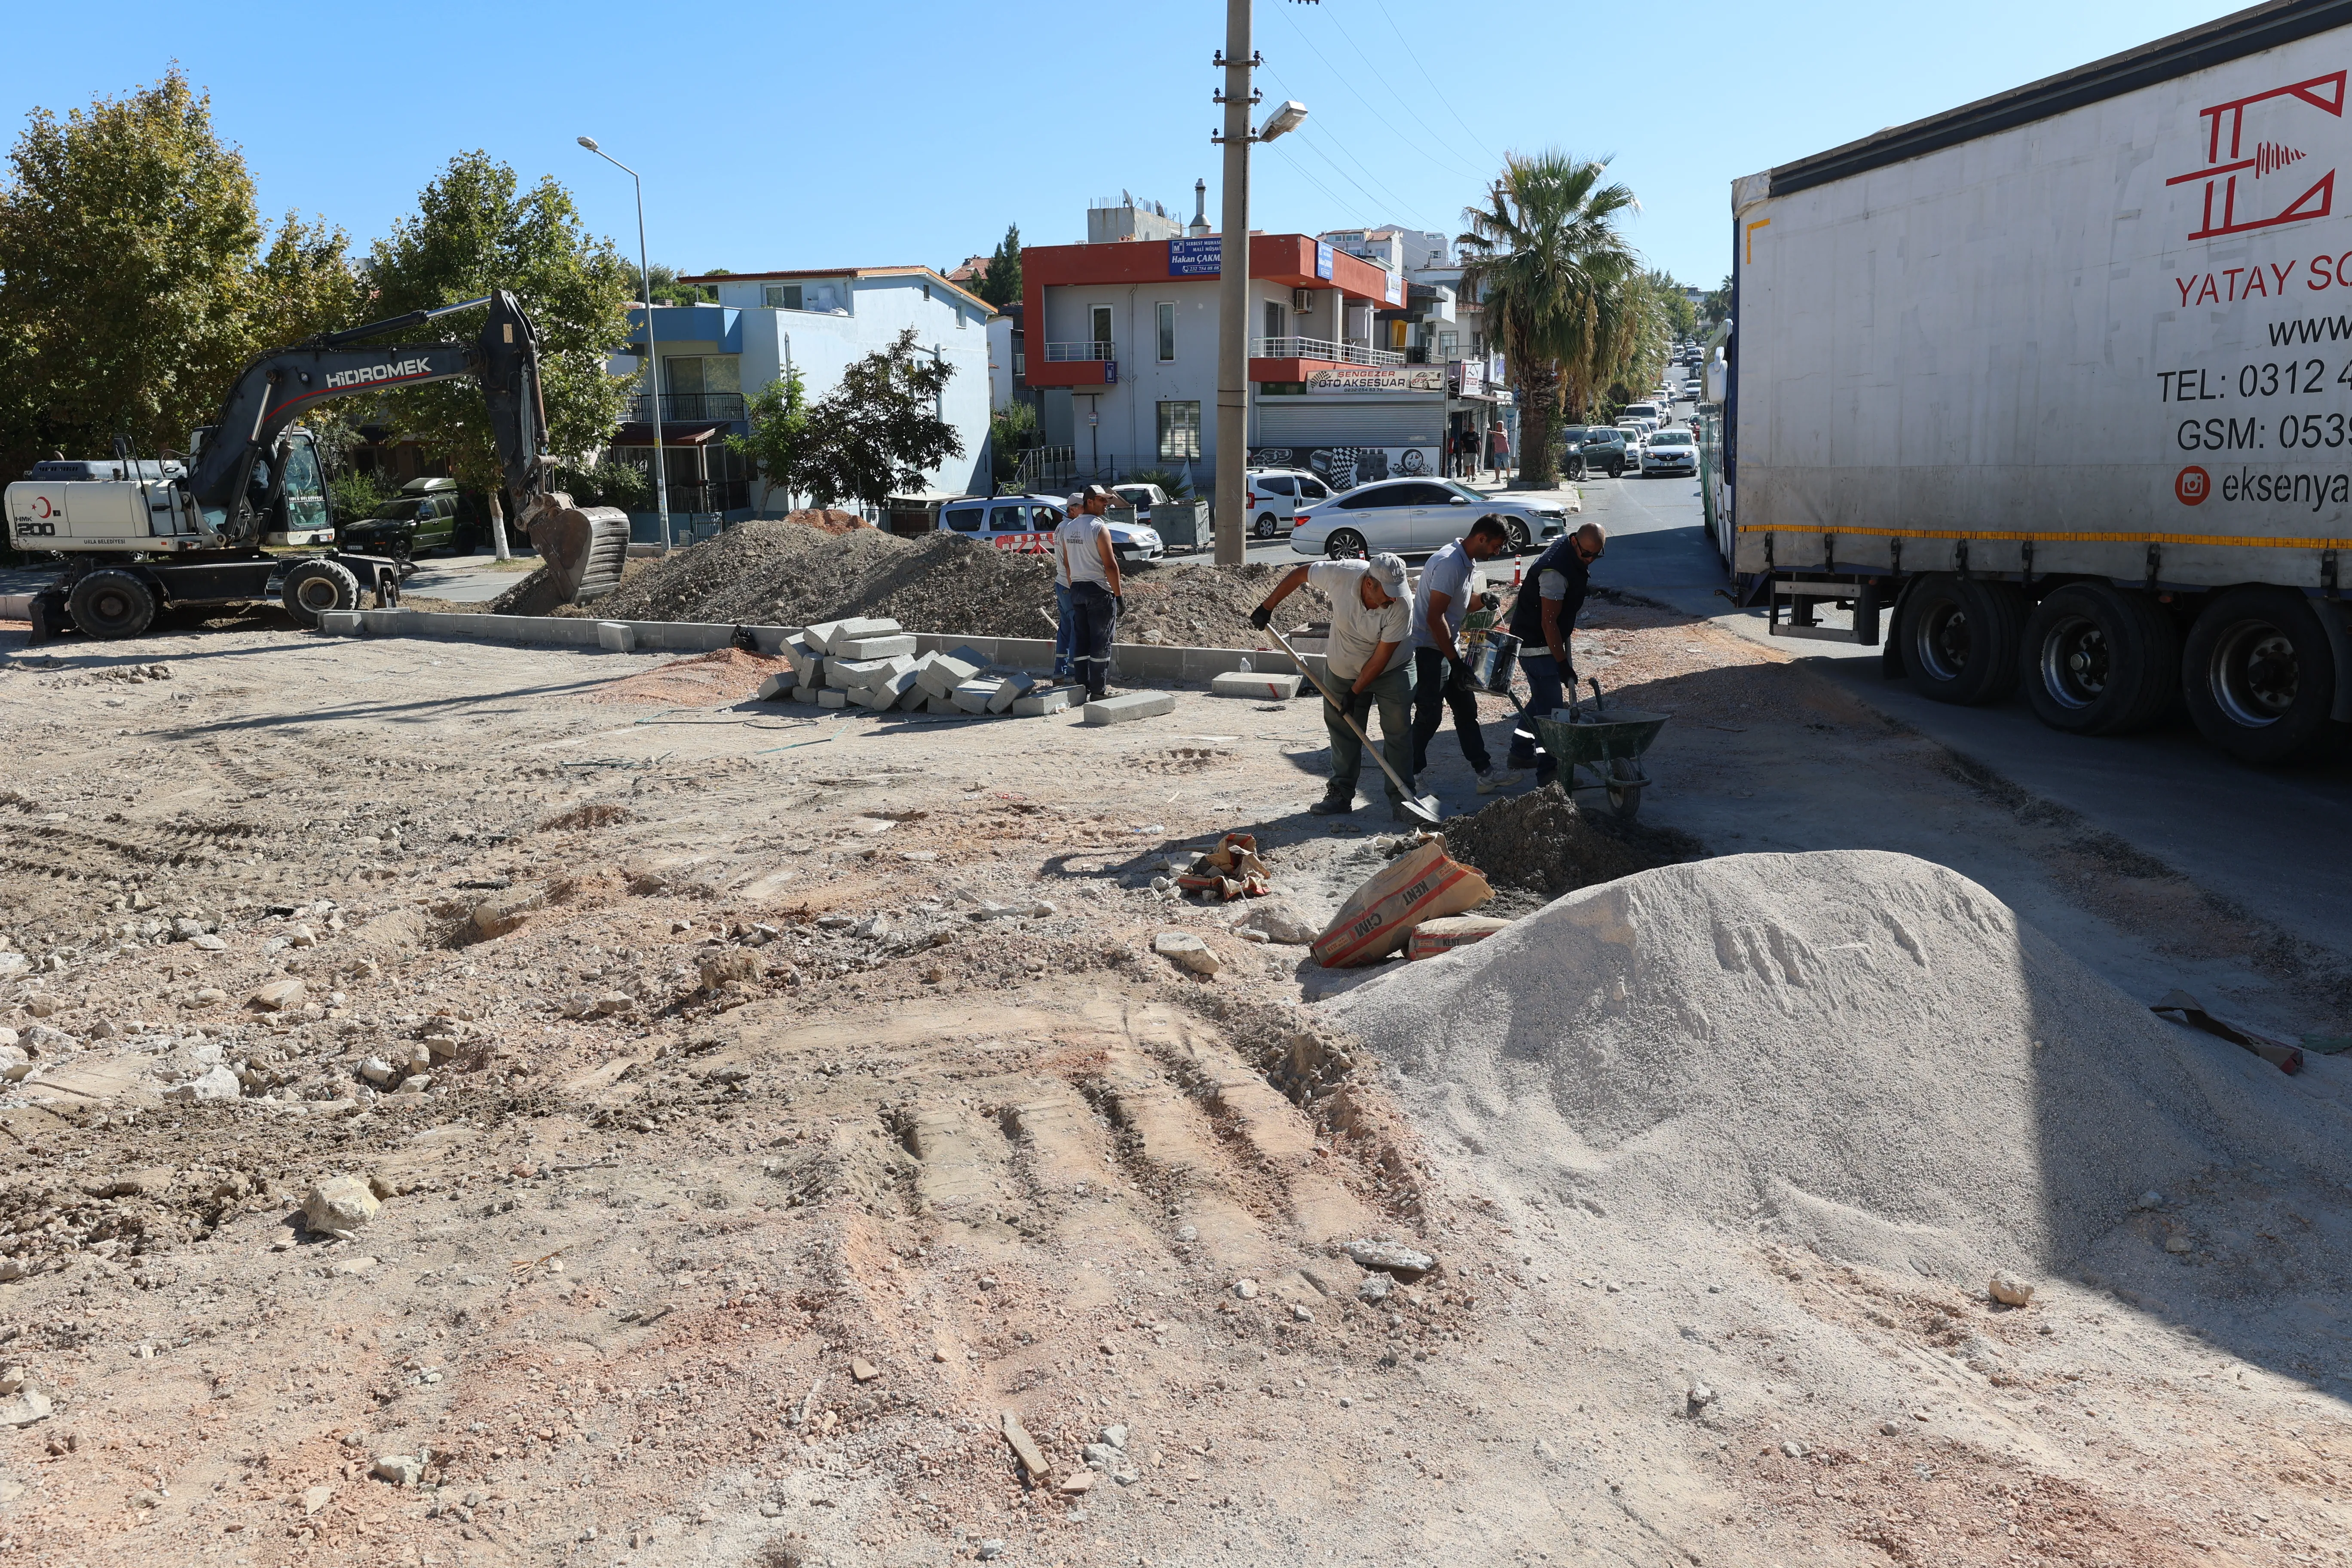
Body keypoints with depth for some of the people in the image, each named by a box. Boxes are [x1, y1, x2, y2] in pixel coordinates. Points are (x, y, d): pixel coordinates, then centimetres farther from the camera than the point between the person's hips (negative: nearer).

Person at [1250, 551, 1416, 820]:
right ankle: (1342, 794, 16)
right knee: (1343, 731, 6)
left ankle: (1400, 798, 2)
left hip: (1392, 672, -2)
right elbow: (1299, 574, -9)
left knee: (1398, 732, -6)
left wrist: (1354, 693, -19)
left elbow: (1381, 658, -24)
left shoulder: (1402, 606, -32)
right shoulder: (1341, 574, -29)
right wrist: (1267, 608, -4)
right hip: (1342, 670, 2)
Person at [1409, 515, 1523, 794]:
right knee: (1430, 716, -4)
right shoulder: (1449, 564, -22)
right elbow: (1435, 618, -26)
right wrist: (1455, 661, -24)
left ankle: (1486, 773, 15)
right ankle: (1410, 776, 9)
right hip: (1428, 649, -10)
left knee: (1466, 709, 10)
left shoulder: (1469, 564, 9)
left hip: (1449, 648, 10)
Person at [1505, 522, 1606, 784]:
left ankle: (1520, 753, 33)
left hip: (1548, 642, 10)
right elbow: (1548, 622, -28)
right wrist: (1563, 664, -26)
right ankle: (1549, 774, -7)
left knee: (1543, 698, 20)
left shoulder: (1576, 558, 3)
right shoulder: (1556, 570, -28)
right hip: (1536, 646, -10)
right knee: (1551, 708, -9)